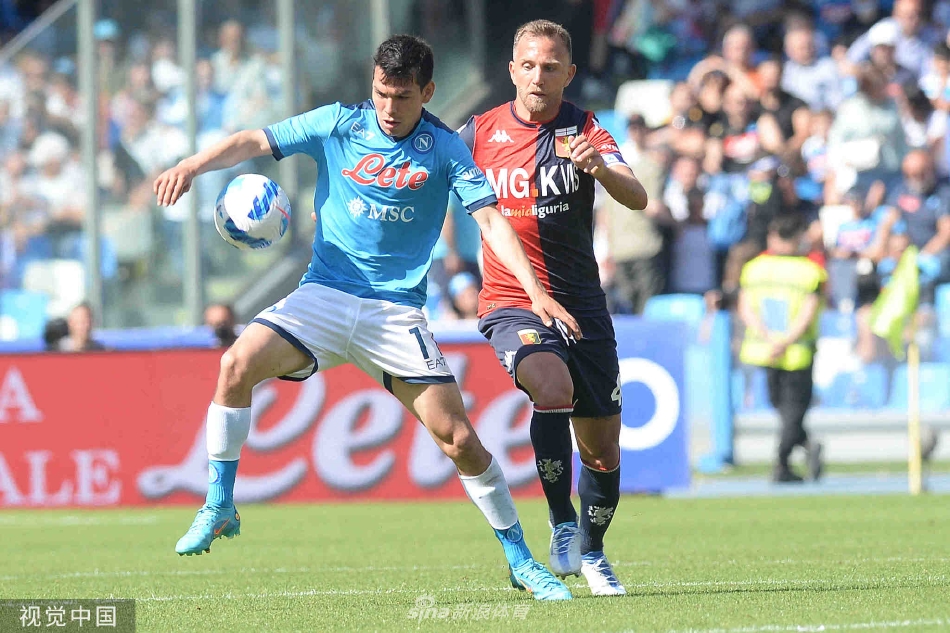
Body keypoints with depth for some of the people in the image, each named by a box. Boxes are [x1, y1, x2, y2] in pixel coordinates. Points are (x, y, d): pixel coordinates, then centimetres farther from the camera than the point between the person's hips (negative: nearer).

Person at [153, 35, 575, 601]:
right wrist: (192, 166, -21)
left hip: (398, 311, -1)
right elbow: (255, 142, -2)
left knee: (459, 439, -9)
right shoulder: (339, 124, 1)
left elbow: (489, 218, -7)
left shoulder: (444, 149, -2)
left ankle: (520, 560, 8)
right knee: (238, 363, -24)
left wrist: (535, 290, -19)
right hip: (325, 295, 1)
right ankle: (220, 508, -8)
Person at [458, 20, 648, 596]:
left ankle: (591, 549, 34)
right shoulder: (480, 134, 1)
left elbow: (637, 199, -20)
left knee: (603, 450, 7)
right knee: (553, 386, -32)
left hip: (582, 304, 1)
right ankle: (562, 526, -18)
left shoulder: (585, 132, -4)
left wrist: (600, 167, -39)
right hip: (511, 304, -1)